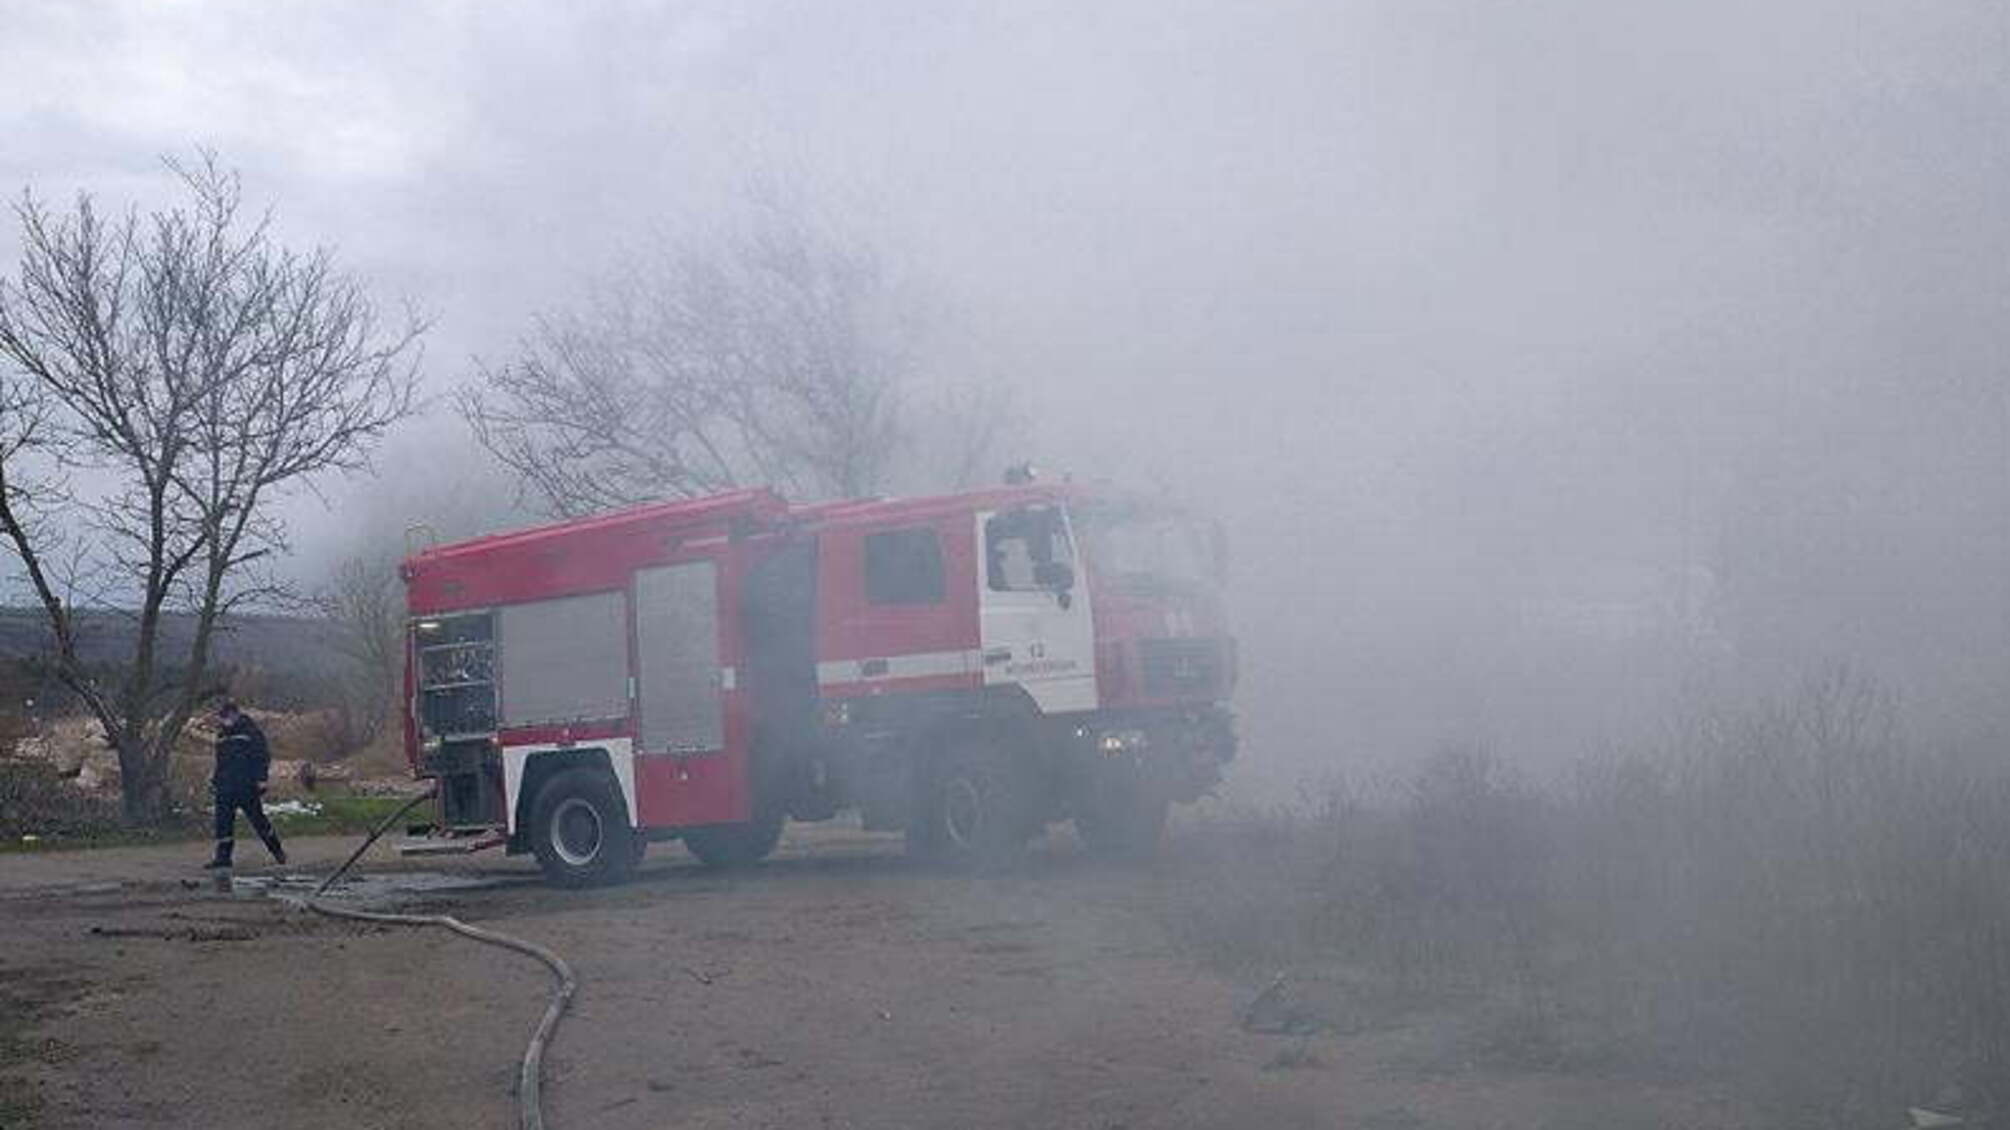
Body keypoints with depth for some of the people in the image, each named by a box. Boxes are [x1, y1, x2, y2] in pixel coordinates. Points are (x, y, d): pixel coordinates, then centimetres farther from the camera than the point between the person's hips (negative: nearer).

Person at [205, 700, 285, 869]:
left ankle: (277, 851, 14)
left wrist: (261, 779, -14)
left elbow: (263, 757, -8)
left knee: (257, 818, 1)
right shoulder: (222, 735, 15)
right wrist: (215, 780, 18)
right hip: (226, 787, 6)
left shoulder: (251, 732, -6)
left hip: (246, 787, -6)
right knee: (223, 820, -1)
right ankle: (223, 856, 4)